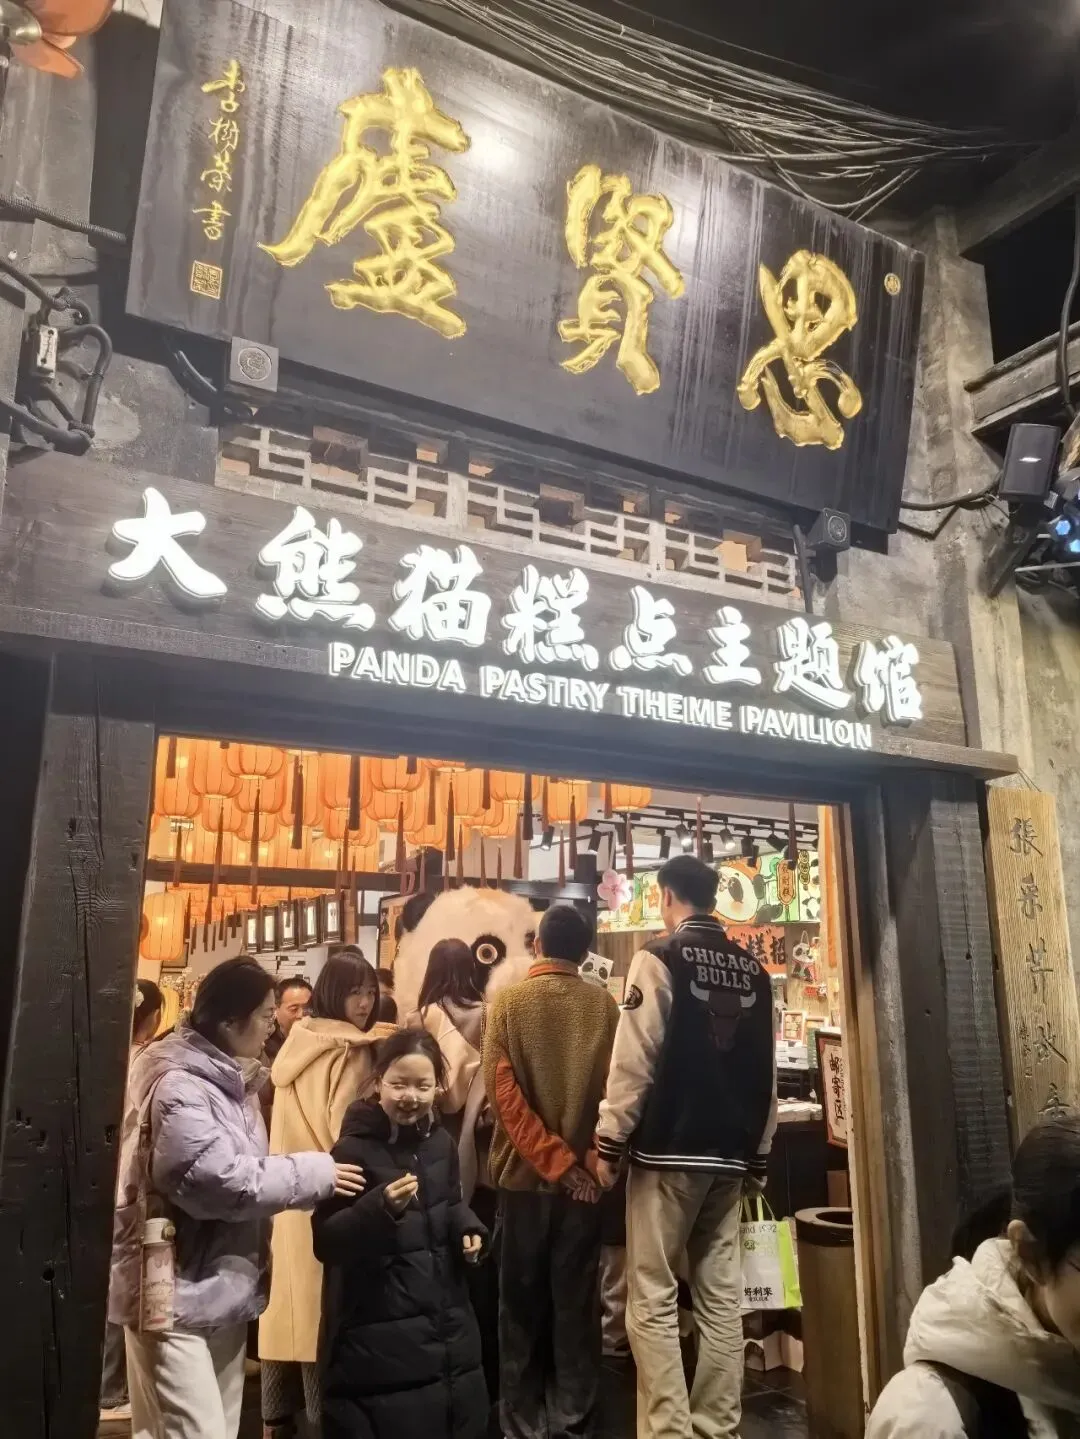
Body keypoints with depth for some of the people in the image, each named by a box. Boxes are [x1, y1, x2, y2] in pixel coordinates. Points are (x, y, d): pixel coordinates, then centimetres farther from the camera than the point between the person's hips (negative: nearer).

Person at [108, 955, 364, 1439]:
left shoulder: (232, 1079, 9)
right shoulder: (179, 1087, -21)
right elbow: (223, 1182, -25)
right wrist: (315, 1173, -18)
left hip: (223, 1288, 9)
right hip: (176, 1294, -9)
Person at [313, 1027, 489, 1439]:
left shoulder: (441, 1143, 4)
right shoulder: (353, 1150, -15)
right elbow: (326, 1243, -16)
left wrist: (466, 1227, -1)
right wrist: (381, 1207, -31)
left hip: (447, 1325, 6)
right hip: (378, 1335, -6)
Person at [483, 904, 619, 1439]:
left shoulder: (507, 1001, -6)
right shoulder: (604, 1004, -4)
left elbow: (503, 1091, -12)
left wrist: (553, 1161, -11)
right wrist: (579, 1160, 2)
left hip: (524, 1172, -1)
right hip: (586, 1174, 1)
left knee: (523, 1301, 12)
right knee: (576, 1298, 12)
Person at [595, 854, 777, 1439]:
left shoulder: (661, 956, -9)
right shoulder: (752, 969, 8)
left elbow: (635, 1059, -14)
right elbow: (766, 1071, 11)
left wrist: (609, 1140, -9)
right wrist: (758, 1150, 18)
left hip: (668, 1149, -6)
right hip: (731, 1153, 6)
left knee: (653, 1301, 3)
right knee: (721, 1298, 12)